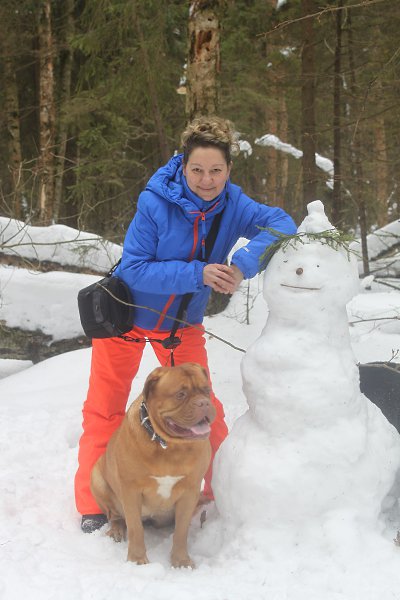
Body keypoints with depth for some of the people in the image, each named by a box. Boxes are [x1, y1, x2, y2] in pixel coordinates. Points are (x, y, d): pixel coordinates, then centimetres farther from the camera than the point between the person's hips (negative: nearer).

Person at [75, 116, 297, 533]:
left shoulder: (231, 204, -17)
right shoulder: (155, 204, -28)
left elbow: (281, 224, -27)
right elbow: (133, 269, -28)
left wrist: (243, 264, -42)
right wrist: (198, 274, -38)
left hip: (183, 324, 3)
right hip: (126, 315, -3)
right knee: (105, 409, 3)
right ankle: (93, 506, 15)